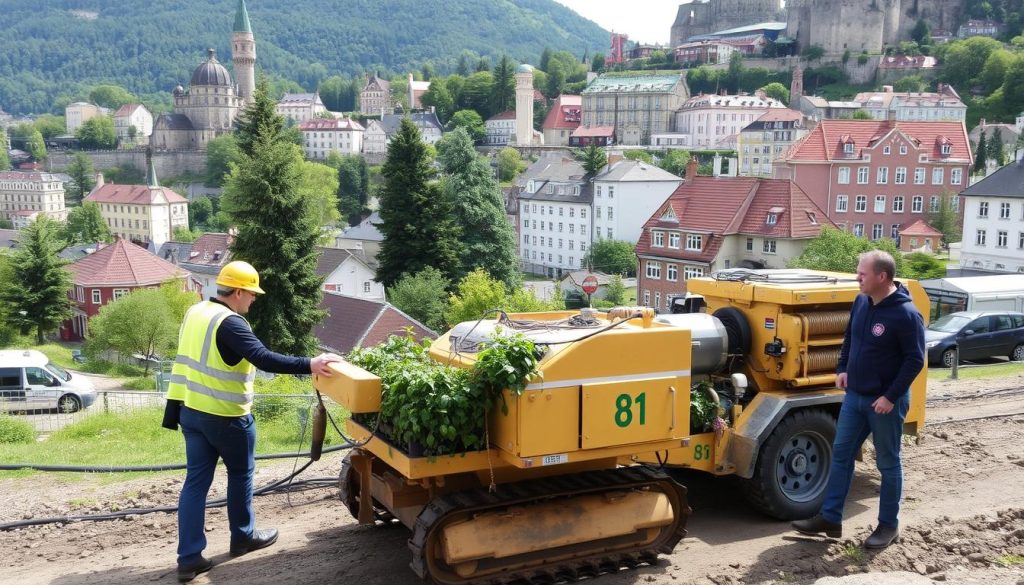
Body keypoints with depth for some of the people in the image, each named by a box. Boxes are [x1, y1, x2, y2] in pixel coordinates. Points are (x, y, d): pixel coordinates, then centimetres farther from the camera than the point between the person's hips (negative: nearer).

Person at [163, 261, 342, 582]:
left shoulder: (194, 313, 6)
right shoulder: (230, 323, -21)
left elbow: (183, 362, 11)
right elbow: (264, 359, -32)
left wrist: (174, 406, 15)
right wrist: (310, 364, -35)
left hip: (191, 411, 7)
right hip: (225, 417, -7)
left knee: (196, 481, 8)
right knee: (240, 473, 15)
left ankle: (189, 558, 8)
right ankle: (243, 537, 30)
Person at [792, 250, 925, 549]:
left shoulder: (905, 314, -20)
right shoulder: (861, 302, 3)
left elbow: (915, 360, -18)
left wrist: (891, 396, -19)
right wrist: (842, 369, 8)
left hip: (885, 402, -7)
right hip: (854, 395, 7)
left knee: (888, 463, 7)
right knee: (841, 454, 10)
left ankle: (889, 525, 21)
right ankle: (830, 518, 18)